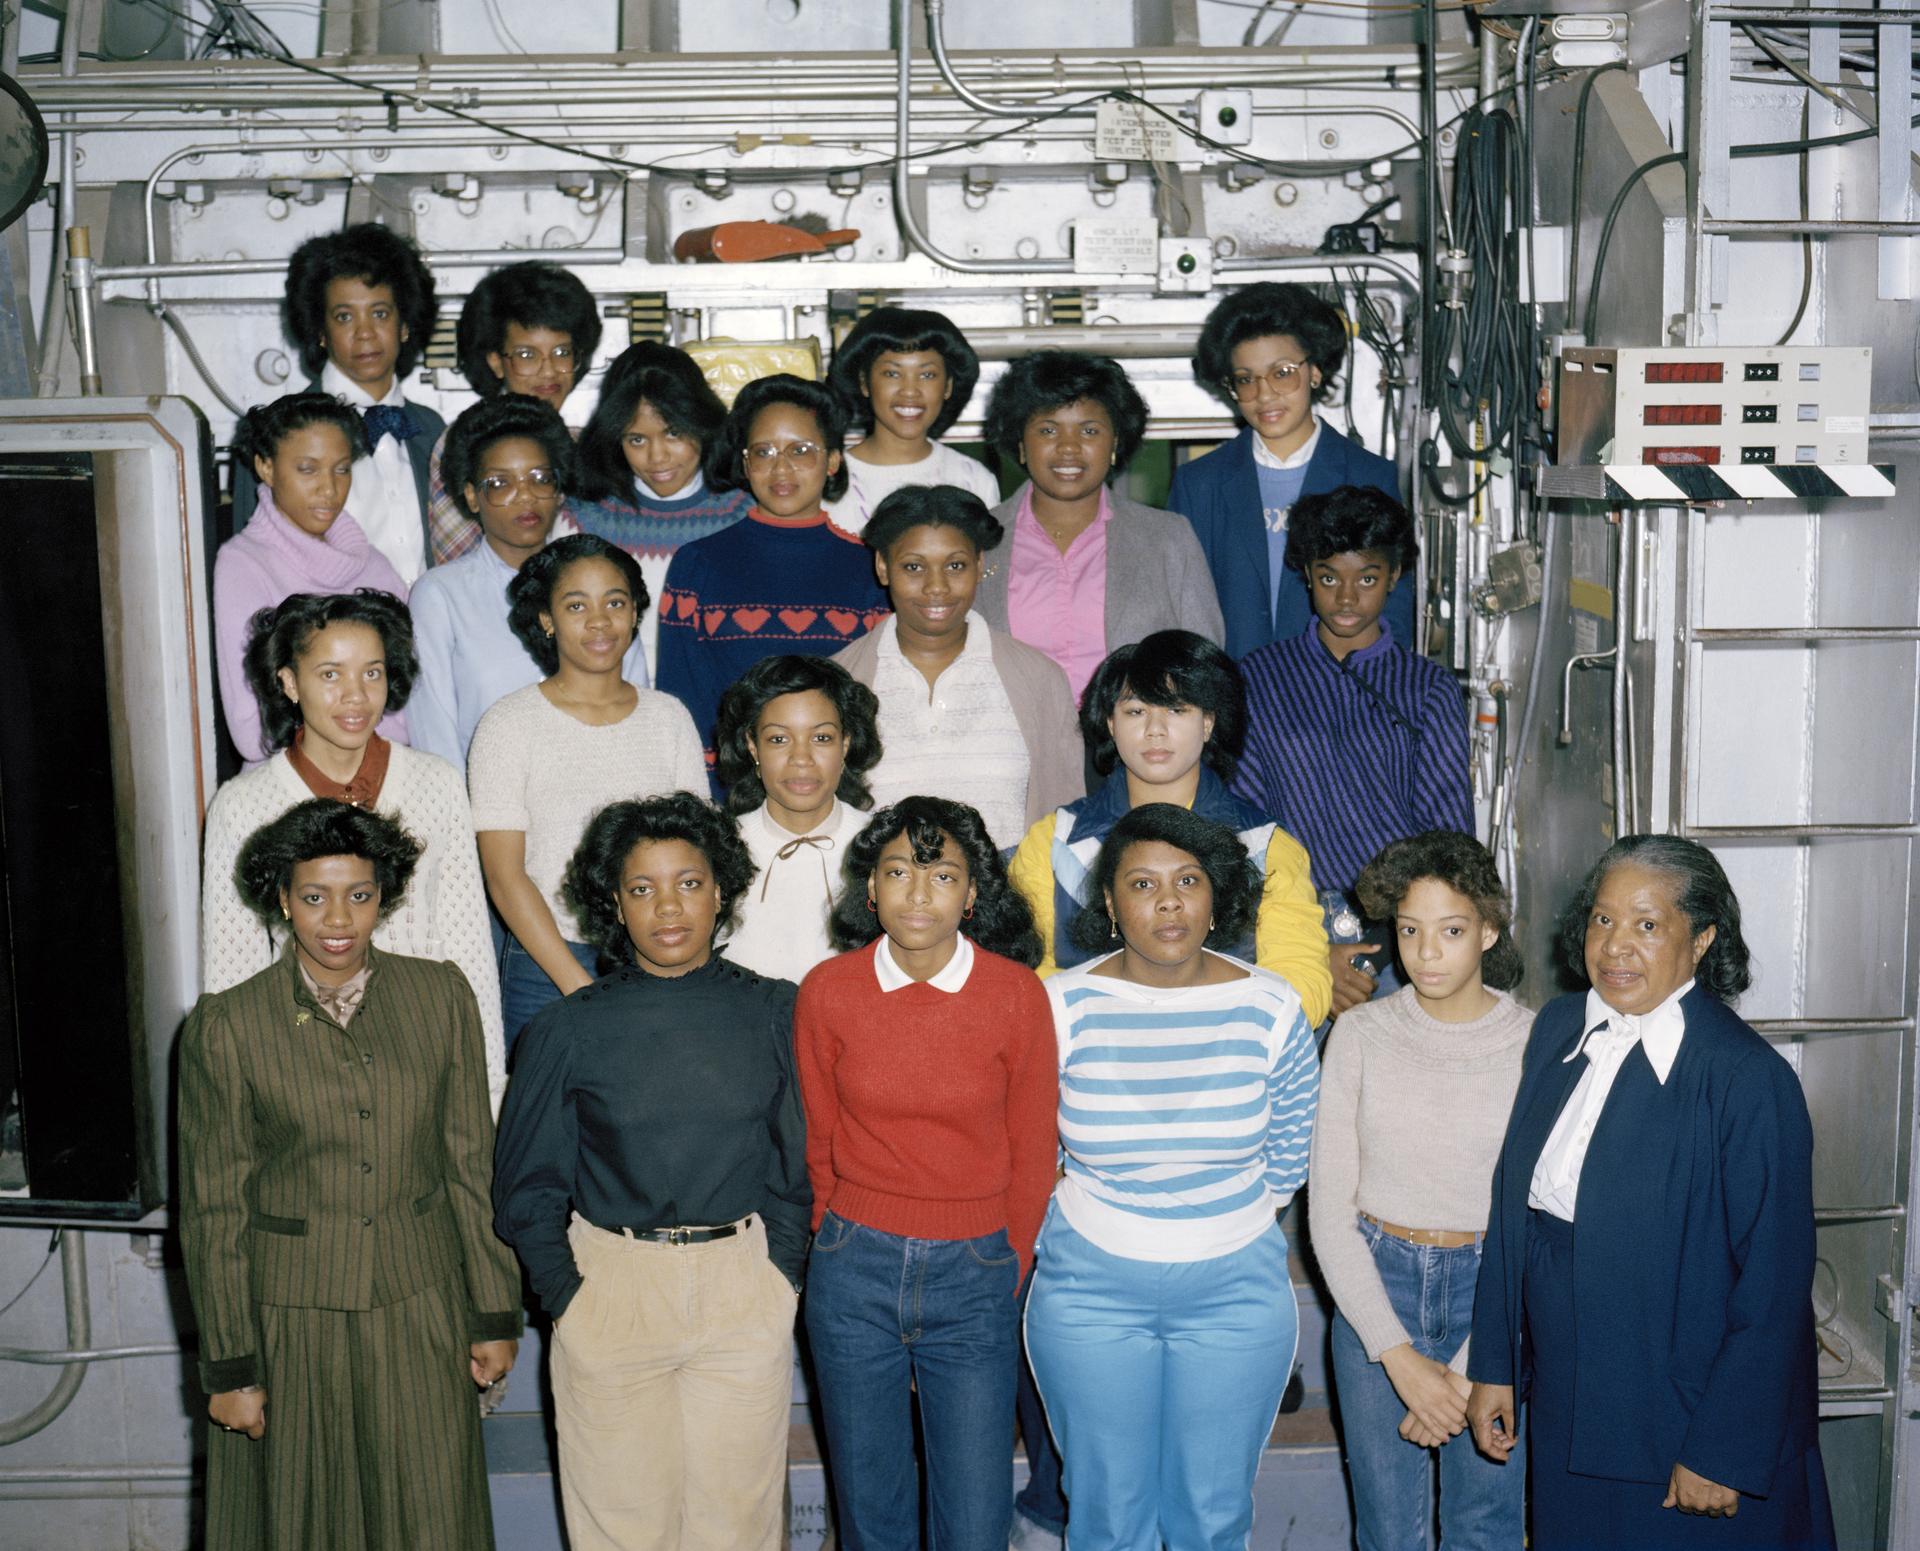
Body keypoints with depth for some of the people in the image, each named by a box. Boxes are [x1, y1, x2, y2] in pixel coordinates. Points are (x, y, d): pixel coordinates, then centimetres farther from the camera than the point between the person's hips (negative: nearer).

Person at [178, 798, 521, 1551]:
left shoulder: (439, 997, 0)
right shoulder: (226, 1026, -7)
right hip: (290, 1317, -1)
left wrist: (495, 1312, 3)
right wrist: (229, 1366, -3)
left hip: (421, 1312, 2)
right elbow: (213, 1208, -3)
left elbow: (473, 1166, 3)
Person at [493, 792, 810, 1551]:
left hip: (745, 1291, 1)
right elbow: (528, 1187, 5)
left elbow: (800, 1162, 7)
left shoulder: (773, 1013, 2)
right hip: (612, 1283, 0)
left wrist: (781, 1276, 0)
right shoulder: (570, 1029, -1)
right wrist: (567, 1295, -3)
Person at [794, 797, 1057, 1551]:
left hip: (973, 1272, -1)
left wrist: (1008, 1274, 8)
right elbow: (817, 1142, 8)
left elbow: (1033, 1153, 2)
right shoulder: (827, 992, -4)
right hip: (854, 1270, 1)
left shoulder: (1016, 995, -7)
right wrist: (842, 1247, 13)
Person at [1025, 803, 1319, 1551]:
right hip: (1090, 1288, -1)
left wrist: (1225, 1231, 7)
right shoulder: (1063, 1006, -10)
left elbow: (1287, 1160, 5)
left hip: (1236, 1292, 1)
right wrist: (1060, 1252, 5)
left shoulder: (1271, 1009, -7)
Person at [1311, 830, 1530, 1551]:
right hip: (1374, 1283, 1)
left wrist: (1468, 1371, -12)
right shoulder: (1361, 1035, -3)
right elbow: (1329, 1210, -3)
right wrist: (1400, 1357, -10)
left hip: (1493, 1285, -1)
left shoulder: (1533, 1045, -7)